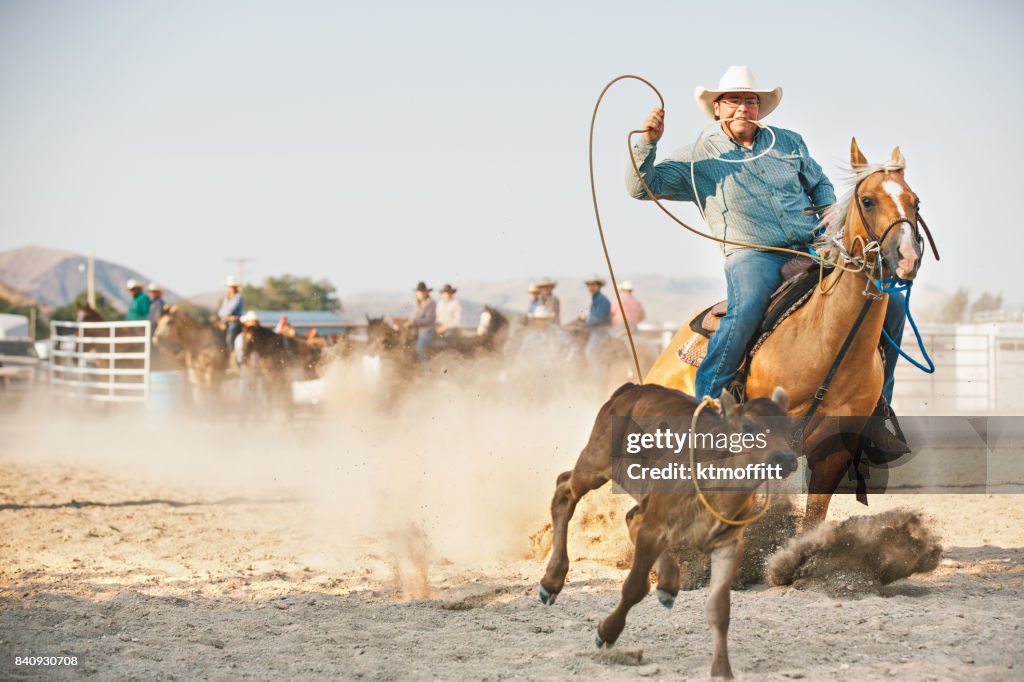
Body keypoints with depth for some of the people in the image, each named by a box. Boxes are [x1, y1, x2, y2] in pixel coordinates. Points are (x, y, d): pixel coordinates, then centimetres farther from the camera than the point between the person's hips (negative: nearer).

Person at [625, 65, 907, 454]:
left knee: (890, 305, -8)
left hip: (812, 249, 4)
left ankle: (873, 411, 5)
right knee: (745, 312, -40)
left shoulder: (789, 143, 17)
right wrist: (647, 143, -15)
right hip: (752, 256, -4)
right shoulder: (699, 159, 7)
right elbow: (642, 186, 1)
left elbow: (820, 185, 30)